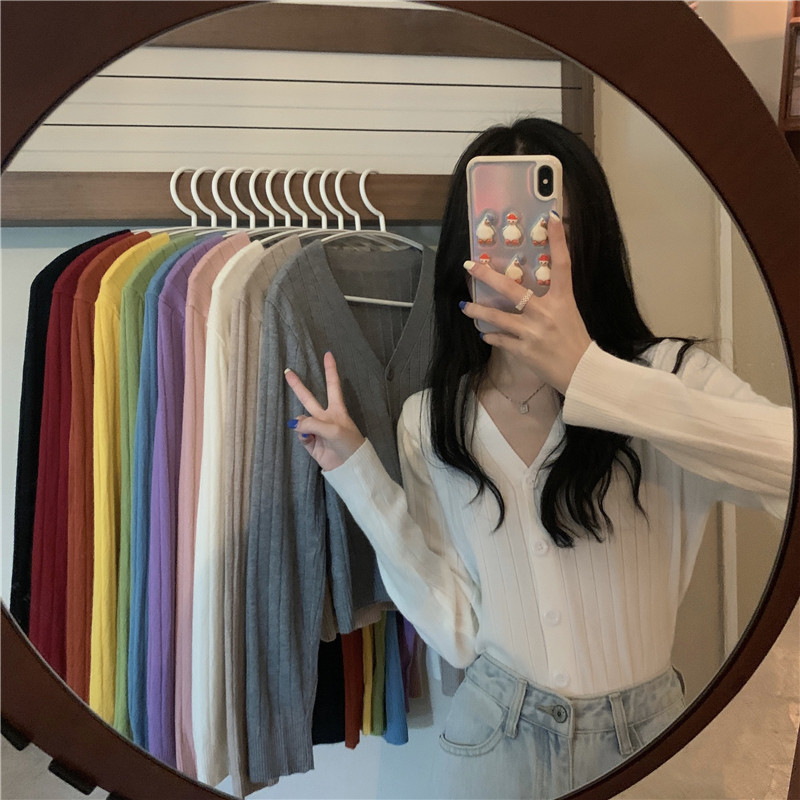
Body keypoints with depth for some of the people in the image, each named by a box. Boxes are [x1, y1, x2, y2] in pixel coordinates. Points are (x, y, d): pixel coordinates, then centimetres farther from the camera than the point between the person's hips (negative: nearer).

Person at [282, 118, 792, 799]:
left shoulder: (667, 376, -15)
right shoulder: (428, 423, -8)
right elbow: (458, 630, -11)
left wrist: (586, 375, -41)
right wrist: (359, 475, -17)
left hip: (645, 734, 0)